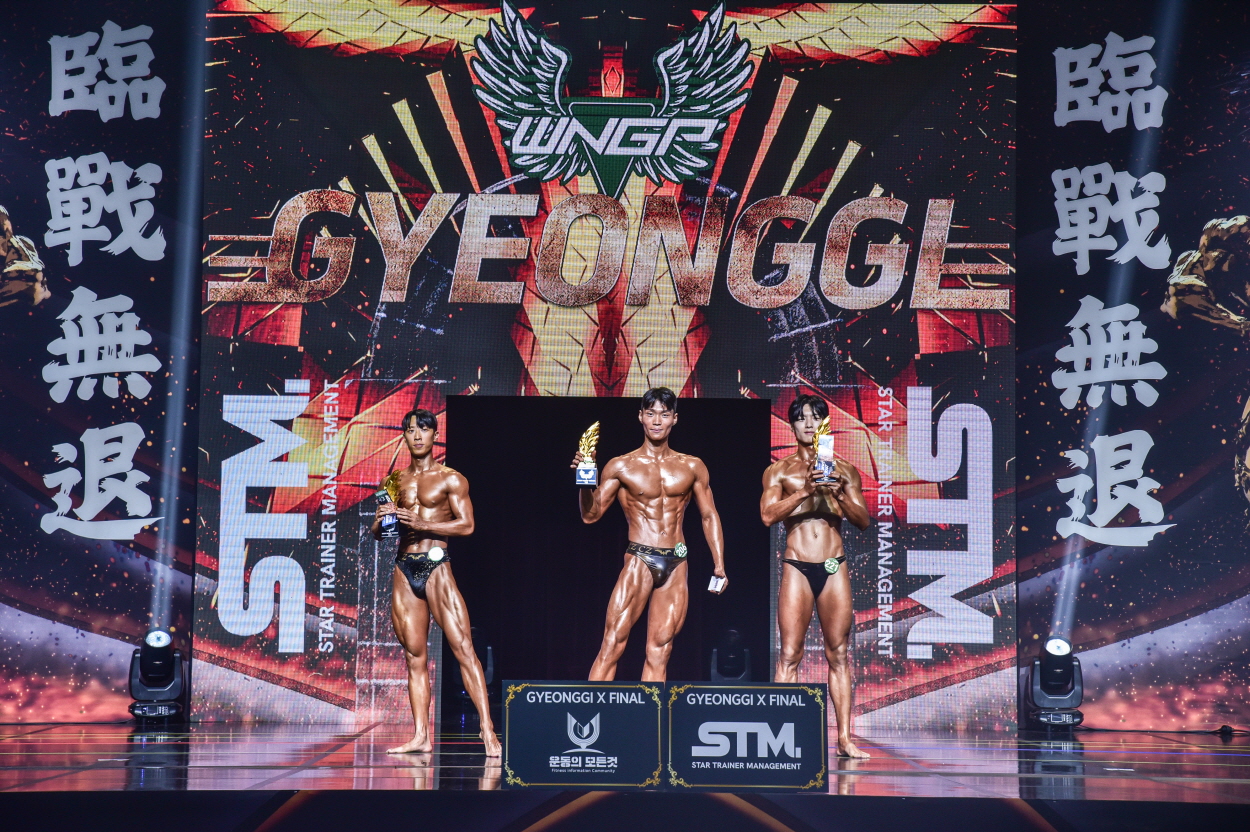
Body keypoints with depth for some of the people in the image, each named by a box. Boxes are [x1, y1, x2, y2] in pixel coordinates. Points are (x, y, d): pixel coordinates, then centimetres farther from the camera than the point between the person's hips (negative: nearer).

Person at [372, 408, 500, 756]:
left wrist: (421, 524, -17)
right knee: (414, 656, 5)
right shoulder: (395, 481, 17)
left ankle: (488, 731, -12)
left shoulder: (451, 479, 3)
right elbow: (377, 533, 19)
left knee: (463, 648, -11)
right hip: (404, 571, 5)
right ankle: (421, 736, 7)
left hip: (436, 567, -5)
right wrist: (381, 520, -5)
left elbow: (467, 525, -8)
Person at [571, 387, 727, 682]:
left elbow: (709, 516, 15)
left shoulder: (692, 467, 10)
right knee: (612, 644, -9)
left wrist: (719, 565, 9)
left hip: (677, 564, 3)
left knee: (659, 651, 3)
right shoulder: (621, 467, 2)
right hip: (639, 561, -3)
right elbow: (591, 515, -1)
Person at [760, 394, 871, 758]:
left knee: (838, 654, 4)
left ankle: (844, 738, 7)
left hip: (835, 568, 2)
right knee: (789, 655, -4)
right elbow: (768, 514, -8)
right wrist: (805, 490, -19)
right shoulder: (779, 471, 7)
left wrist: (840, 495, -12)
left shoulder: (844, 470, 11)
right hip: (797, 568, -2)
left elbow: (863, 520, 6)